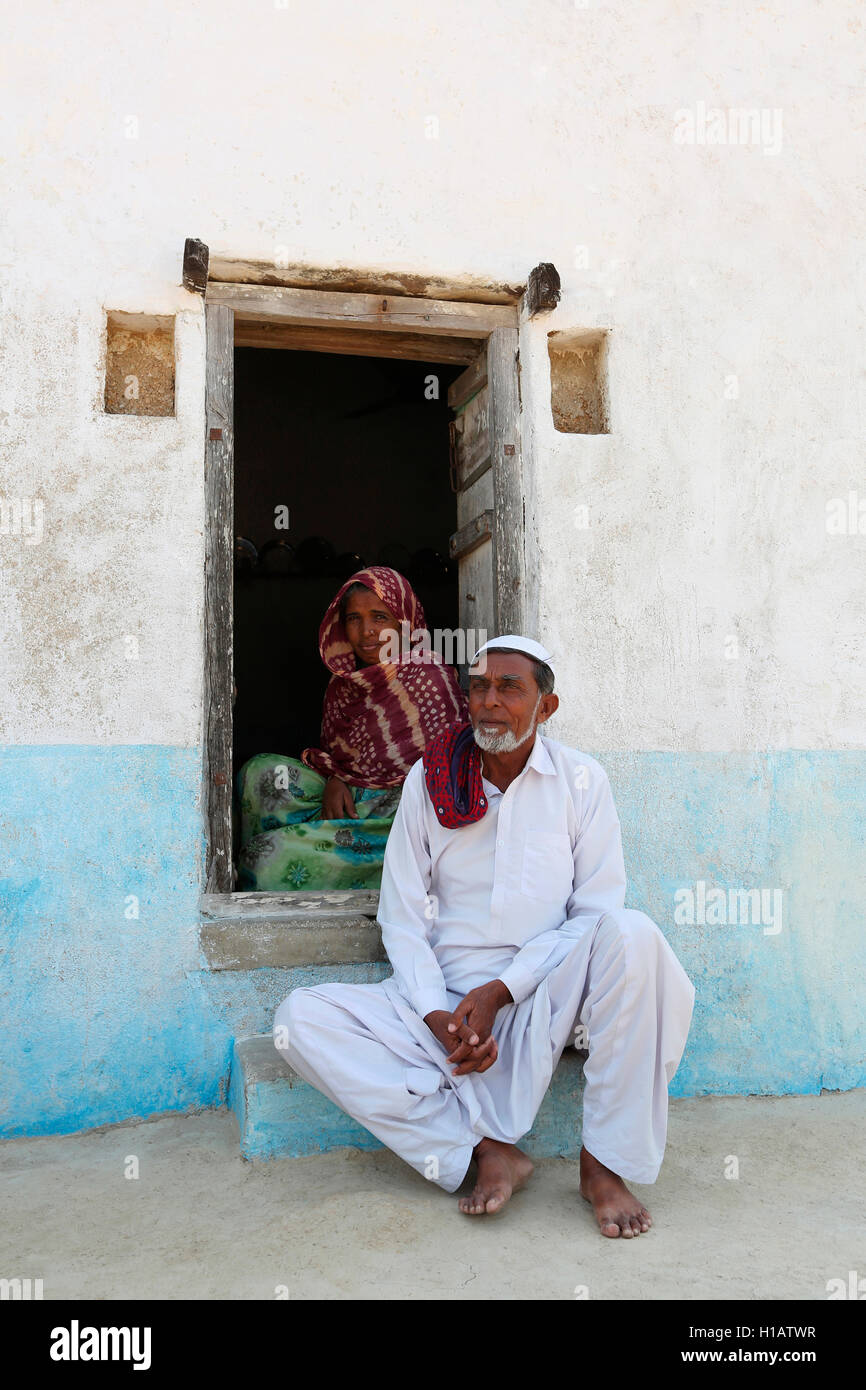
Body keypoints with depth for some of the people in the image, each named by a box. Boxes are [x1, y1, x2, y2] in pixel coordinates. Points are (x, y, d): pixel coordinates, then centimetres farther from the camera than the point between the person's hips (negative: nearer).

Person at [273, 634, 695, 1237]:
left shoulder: (582, 780, -1)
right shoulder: (429, 781, 2)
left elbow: (595, 912, -5)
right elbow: (403, 916, 2)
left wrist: (500, 991, -16)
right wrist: (439, 1017, -14)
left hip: (544, 997, -1)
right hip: (444, 1000, 2)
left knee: (631, 933, -31)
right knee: (300, 1018, -19)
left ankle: (606, 1162, -19)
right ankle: (487, 1149, -20)